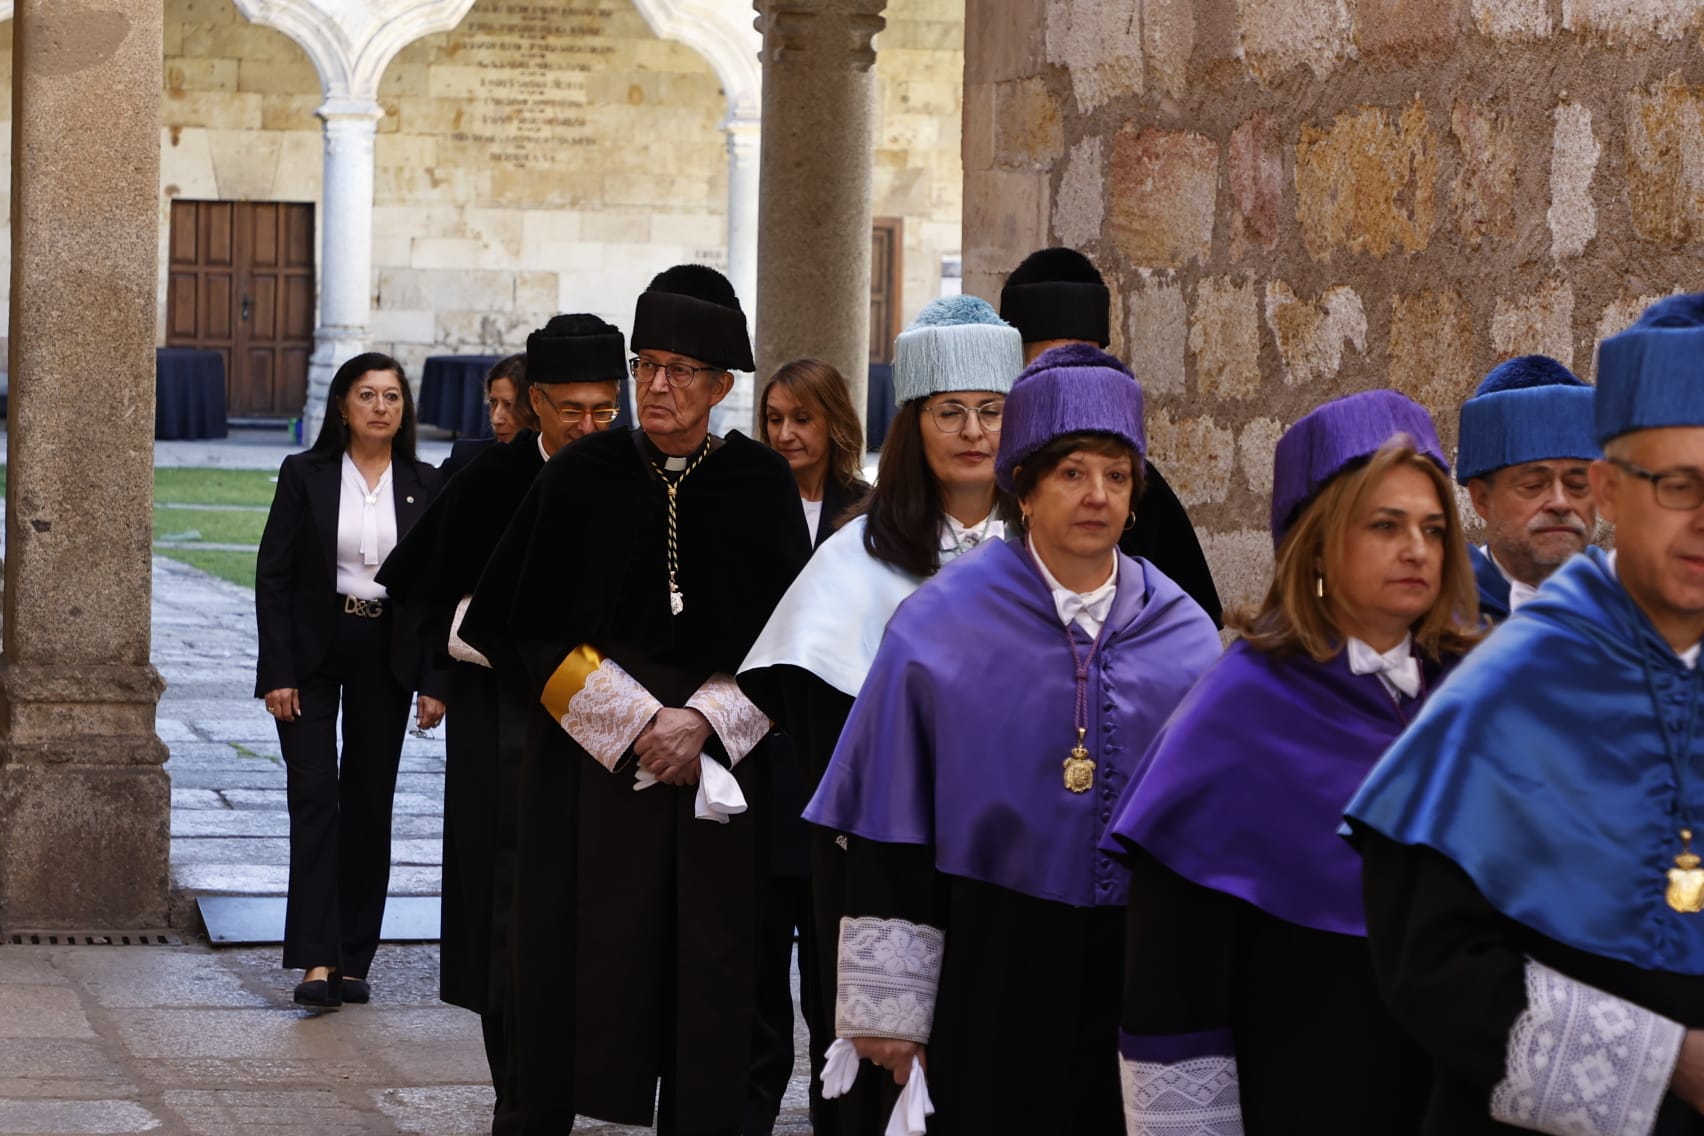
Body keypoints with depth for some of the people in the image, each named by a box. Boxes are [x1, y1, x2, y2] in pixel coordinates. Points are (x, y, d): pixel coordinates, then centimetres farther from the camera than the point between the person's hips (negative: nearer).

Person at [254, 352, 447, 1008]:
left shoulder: (423, 486, 5)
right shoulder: (305, 475, -2)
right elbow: (273, 576, -3)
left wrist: (434, 681, -1)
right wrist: (278, 672, -10)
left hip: (386, 658, 3)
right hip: (314, 652, -2)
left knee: (369, 803, 6)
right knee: (315, 796, -11)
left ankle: (353, 959, 13)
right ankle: (316, 960, -16)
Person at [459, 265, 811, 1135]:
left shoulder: (760, 486, 2)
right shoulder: (584, 475, 0)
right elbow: (539, 632, -1)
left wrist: (702, 721, -11)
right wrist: (637, 723, -10)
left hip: (718, 765, 1)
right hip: (592, 763, -1)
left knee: (703, 963, 1)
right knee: (586, 957, -2)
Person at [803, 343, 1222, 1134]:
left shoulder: (1184, 639, 3)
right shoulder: (944, 630, -5)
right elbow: (888, 831, -4)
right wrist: (886, 1002, -6)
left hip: (1137, 970, 2)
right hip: (988, 968, -2)